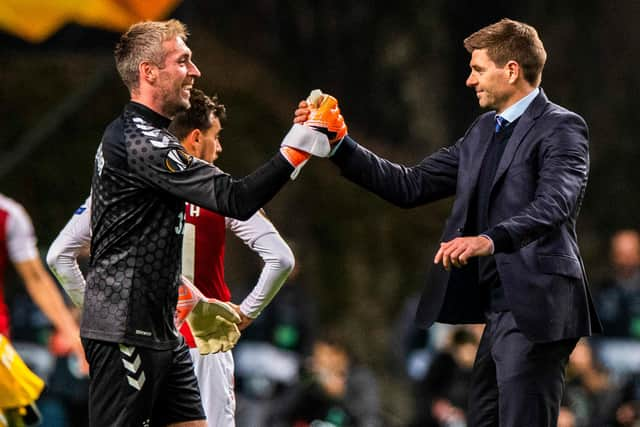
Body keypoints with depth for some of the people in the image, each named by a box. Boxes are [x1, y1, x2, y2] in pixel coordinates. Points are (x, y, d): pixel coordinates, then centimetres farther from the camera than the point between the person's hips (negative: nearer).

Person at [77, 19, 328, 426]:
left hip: (160, 330, 11)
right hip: (126, 331, -11)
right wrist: (298, 147, -24)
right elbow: (236, 199, -23)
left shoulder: (125, 135, 18)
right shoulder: (142, 143, -17)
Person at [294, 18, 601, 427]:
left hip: (537, 307, -9)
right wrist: (339, 142, 10)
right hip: (499, 308, 9)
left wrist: (490, 239, -42)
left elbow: (554, 204, -26)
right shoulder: (484, 131, 19)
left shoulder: (561, 128, -8)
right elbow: (411, 186, 17)